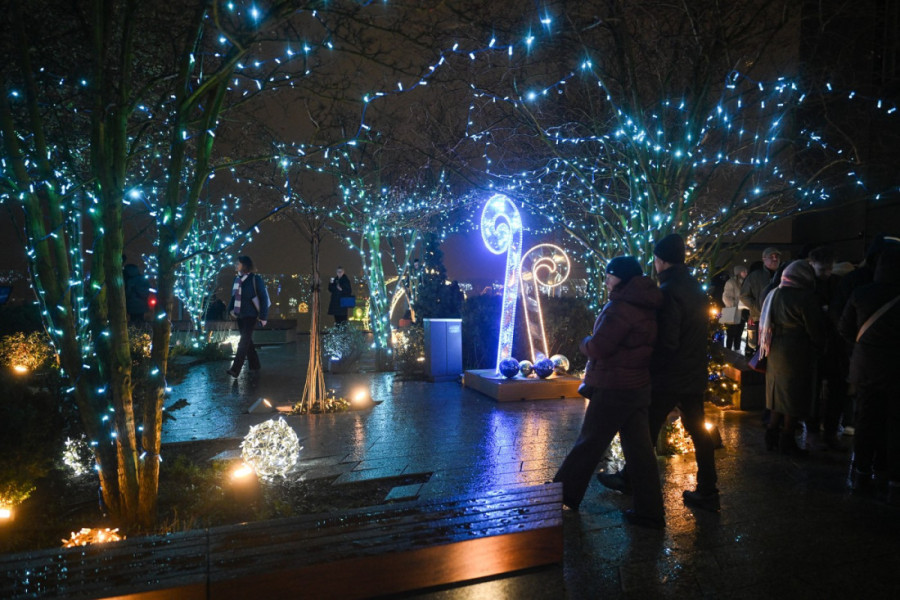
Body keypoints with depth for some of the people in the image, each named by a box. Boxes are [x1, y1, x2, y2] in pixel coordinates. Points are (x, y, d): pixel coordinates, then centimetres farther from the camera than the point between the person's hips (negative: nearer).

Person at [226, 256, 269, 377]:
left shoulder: (255, 279, -10)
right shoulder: (237, 279, 8)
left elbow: (263, 298, -10)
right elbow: (234, 296, 17)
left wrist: (263, 316, -12)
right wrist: (231, 309, 3)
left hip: (251, 315, -7)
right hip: (239, 315, 7)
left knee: (244, 341, -12)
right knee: (247, 341, 13)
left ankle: (235, 369, -16)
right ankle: (254, 365, 26)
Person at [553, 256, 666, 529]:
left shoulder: (620, 307, -19)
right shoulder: (644, 306, 10)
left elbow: (598, 348, -21)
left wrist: (585, 342, 1)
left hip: (615, 389, -9)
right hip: (638, 386, 9)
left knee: (589, 444, 6)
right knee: (639, 448, 11)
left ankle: (564, 493, 22)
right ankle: (649, 511, 17)